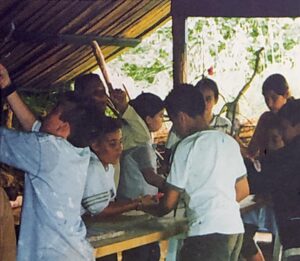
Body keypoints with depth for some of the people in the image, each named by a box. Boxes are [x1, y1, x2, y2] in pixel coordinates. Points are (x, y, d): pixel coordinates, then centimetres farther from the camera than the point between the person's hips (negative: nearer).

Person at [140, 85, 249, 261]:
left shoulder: (188, 146, -7)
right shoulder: (229, 141, 13)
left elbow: (168, 204, -2)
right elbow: (243, 191, 19)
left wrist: (143, 207, 17)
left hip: (208, 231, -8)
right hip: (235, 228, 8)